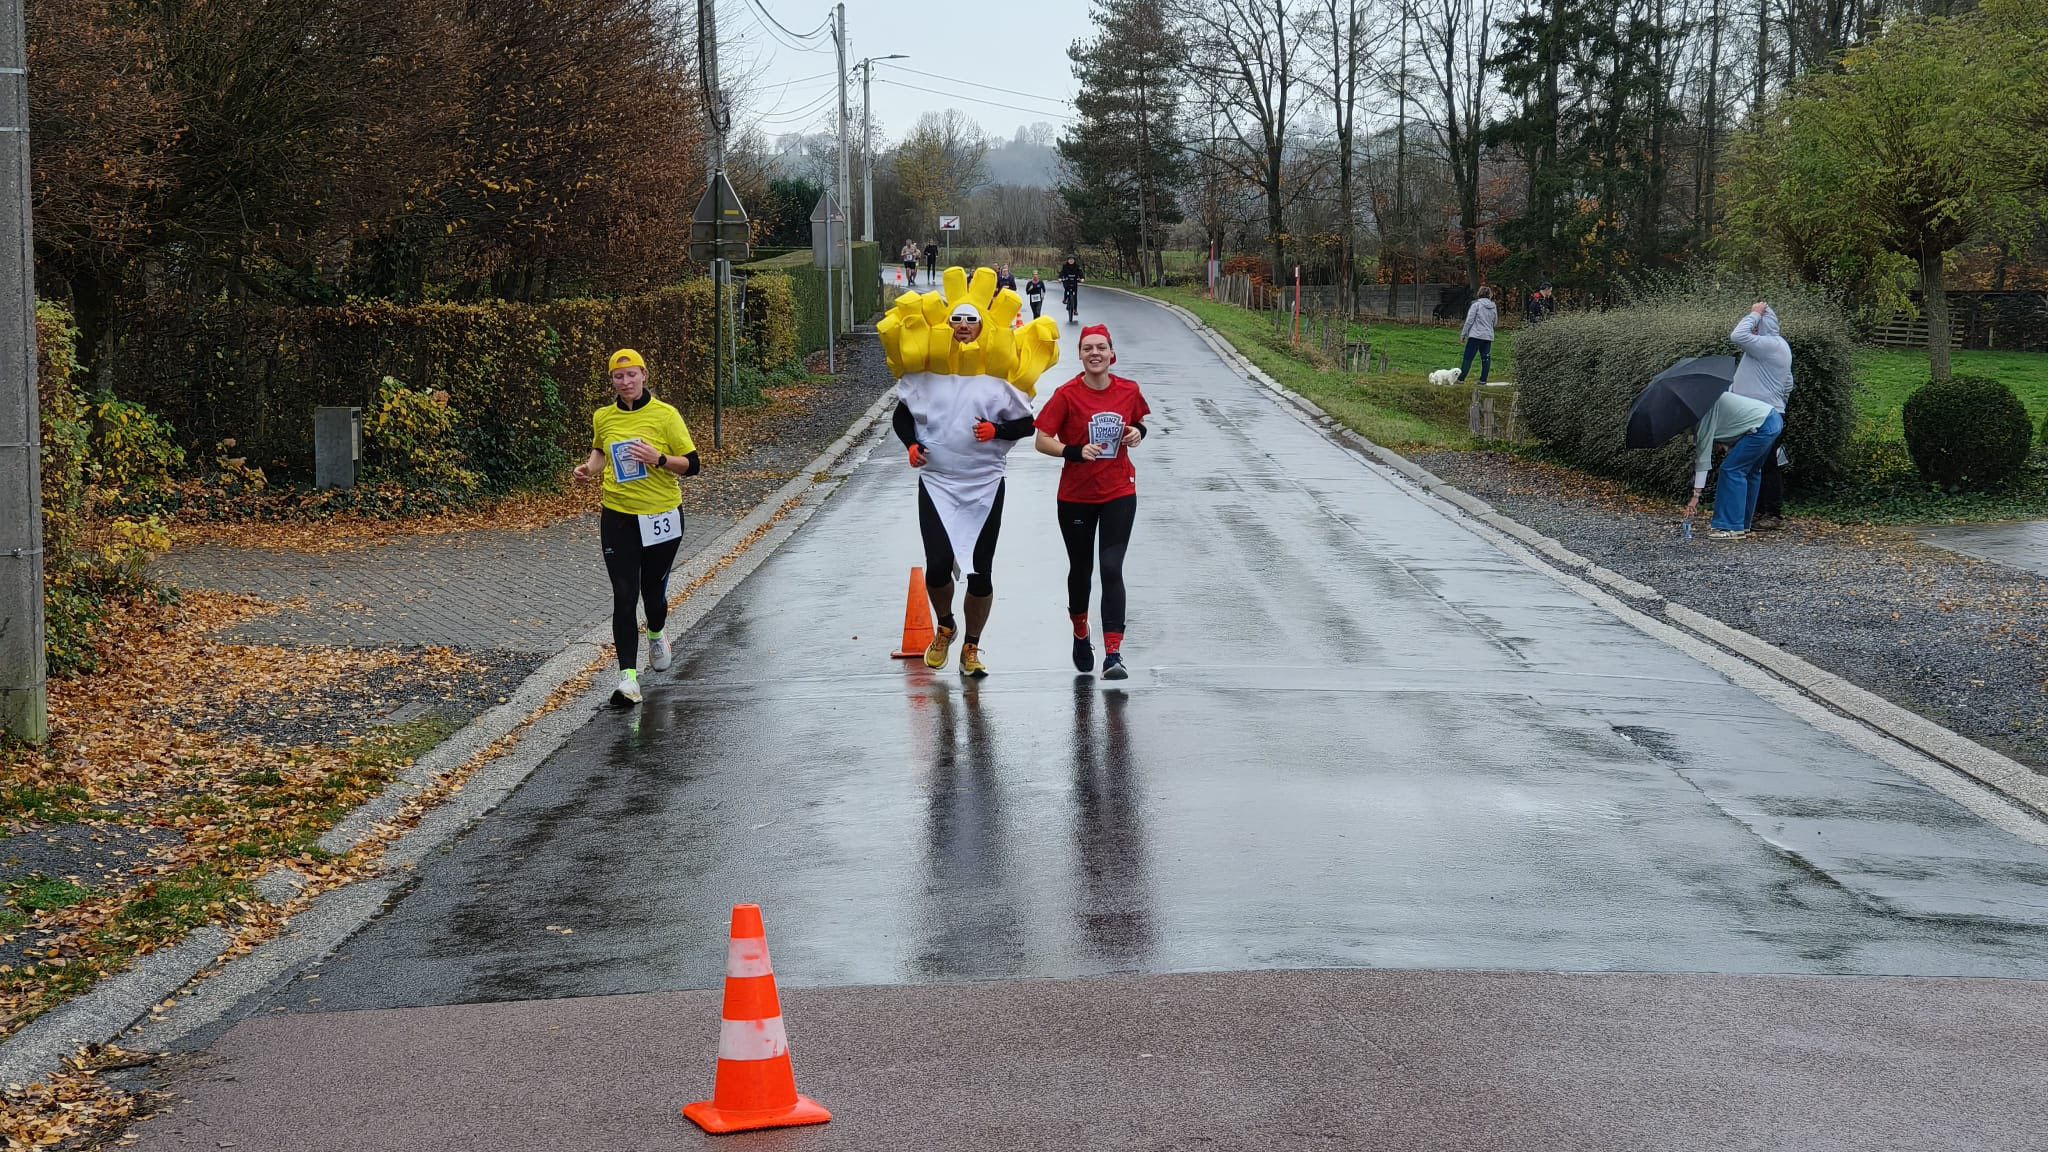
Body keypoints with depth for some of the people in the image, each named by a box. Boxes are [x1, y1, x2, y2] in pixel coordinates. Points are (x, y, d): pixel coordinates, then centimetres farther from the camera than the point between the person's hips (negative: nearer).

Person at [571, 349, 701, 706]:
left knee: (653, 591, 11)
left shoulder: (665, 415, -7)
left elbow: (692, 464, -6)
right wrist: (590, 468, 4)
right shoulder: (602, 418, 3)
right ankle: (628, 677, -10)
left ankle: (657, 635, 47)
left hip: (661, 516, -2)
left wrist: (659, 458, -22)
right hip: (617, 516, 2)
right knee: (624, 597, -7)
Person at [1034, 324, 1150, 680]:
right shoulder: (1067, 395, -10)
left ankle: (1113, 654, -16)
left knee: (1111, 569, -13)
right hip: (1076, 496, 0)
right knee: (1081, 569, 15)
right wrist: (1076, 452, -26)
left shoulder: (1129, 391, -2)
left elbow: (1139, 421, 18)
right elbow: (1042, 440, -10)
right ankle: (1080, 635, 42)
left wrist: (1138, 432, -5)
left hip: (1119, 493, 0)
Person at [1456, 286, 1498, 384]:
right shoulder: (1493, 307, 9)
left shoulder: (1476, 305, -8)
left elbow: (1469, 320, -9)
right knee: (1486, 358, 10)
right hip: (1488, 336, 5)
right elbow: (1495, 322, 18)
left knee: (1468, 358, -2)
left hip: (1476, 335, -5)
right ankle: (1483, 379, 9)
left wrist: (1463, 333, -2)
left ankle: (1461, 379, -4)